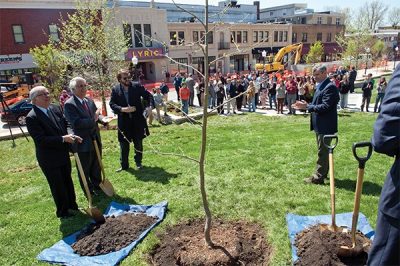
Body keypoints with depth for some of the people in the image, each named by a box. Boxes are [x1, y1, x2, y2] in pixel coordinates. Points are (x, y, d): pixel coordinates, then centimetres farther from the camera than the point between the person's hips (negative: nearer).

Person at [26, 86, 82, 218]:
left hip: (63, 154, 7)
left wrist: (72, 136, -12)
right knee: (57, 186, 10)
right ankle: (62, 211, 30)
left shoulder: (55, 108, -1)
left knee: (67, 180, 23)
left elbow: (66, 124, 7)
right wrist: (63, 138, -27)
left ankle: (71, 204, 43)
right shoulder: (32, 118, -21)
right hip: (49, 159, -6)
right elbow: (41, 139, -25)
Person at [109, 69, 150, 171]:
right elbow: (112, 104, -4)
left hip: (137, 120, 0)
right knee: (124, 144, 8)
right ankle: (124, 165, 22)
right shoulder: (115, 89, -3)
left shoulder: (137, 86, -4)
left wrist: (145, 107, -6)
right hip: (123, 121, 0)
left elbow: (147, 96, 5)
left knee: (138, 143, 11)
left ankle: (138, 162, 29)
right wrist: (122, 109, -20)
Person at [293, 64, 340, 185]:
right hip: (320, 125, 10)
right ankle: (323, 172, 33)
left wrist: (307, 106, -24)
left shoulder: (330, 87, -17)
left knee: (323, 151, -1)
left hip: (325, 126, -10)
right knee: (323, 151, 20)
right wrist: (305, 106, 0)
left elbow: (325, 107, -25)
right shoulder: (320, 86, 13)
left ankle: (318, 177, 7)